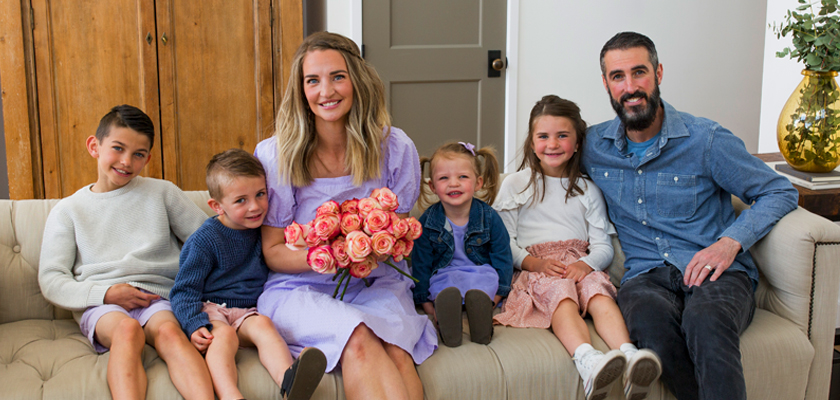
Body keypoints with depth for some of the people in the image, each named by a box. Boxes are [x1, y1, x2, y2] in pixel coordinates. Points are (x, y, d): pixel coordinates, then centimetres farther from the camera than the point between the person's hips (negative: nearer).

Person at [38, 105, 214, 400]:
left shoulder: (162, 193, 17)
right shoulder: (68, 211, 15)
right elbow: (51, 279, 8)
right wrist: (106, 294, -9)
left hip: (156, 297, 1)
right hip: (100, 305, 0)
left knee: (169, 331, -34)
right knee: (127, 329, -35)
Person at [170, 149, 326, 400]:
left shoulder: (265, 230, 12)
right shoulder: (205, 240, -3)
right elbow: (185, 290, -4)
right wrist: (195, 325, -21)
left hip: (248, 312, 3)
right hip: (210, 309, -3)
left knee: (262, 324, -30)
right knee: (223, 334, -34)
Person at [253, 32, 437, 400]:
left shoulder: (394, 147, 0)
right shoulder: (275, 155, -4)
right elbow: (272, 251, -1)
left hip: (376, 284, 2)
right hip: (299, 288, -1)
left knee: (397, 356, -32)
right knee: (359, 340, -35)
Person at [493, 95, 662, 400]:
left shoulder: (587, 190, 21)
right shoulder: (515, 185, 16)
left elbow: (603, 245, 11)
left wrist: (587, 263, -13)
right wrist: (533, 262, -13)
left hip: (580, 263, 3)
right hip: (534, 267, -2)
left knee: (599, 292, -32)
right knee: (561, 293, -36)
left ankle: (629, 356, -57)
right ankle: (588, 361, -63)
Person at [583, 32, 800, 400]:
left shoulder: (705, 140, 1)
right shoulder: (592, 145, 10)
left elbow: (780, 192, 6)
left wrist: (730, 241, -11)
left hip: (716, 273, -2)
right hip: (646, 275, 2)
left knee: (704, 318, -39)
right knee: (647, 315, -37)